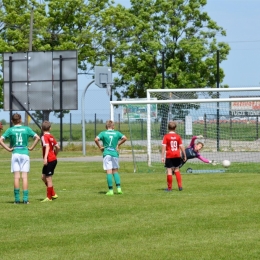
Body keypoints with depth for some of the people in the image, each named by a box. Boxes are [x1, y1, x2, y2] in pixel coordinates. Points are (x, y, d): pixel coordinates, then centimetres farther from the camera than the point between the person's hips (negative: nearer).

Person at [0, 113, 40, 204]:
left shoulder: (10, 130, 2)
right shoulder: (26, 129, 2)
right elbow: (37, 137, -4)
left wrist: (8, 149, -2)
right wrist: (31, 147, 2)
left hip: (15, 154, 0)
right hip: (25, 153, 0)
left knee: (16, 177, 1)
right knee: (25, 177, 0)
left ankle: (17, 199, -2)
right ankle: (25, 199, -4)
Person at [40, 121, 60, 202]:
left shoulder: (44, 137, -12)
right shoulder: (51, 136, 11)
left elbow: (47, 147, -27)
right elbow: (57, 147, 15)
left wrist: (45, 157, -37)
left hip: (49, 160, -8)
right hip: (53, 159, 8)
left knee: (48, 179, -1)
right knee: (43, 177, 17)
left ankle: (49, 197, 6)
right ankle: (53, 194, 19)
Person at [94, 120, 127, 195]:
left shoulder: (103, 133, 1)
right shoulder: (117, 133, 6)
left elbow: (96, 139, -14)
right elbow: (125, 138, -5)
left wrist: (100, 147, -2)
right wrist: (118, 144, 6)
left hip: (106, 153, -2)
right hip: (115, 153, 2)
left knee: (109, 172, -3)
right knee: (115, 171, 13)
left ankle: (110, 190, -6)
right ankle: (119, 188, 0)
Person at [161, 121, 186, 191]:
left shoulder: (166, 136, -6)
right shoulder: (178, 136, 2)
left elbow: (163, 147, -10)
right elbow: (181, 147, 3)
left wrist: (162, 157, -9)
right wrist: (184, 156, 12)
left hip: (169, 156, -3)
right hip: (177, 156, 3)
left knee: (169, 171, 0)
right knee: (177, 170, 18)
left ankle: (169, 187, 1)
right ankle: (180, 186, 12)